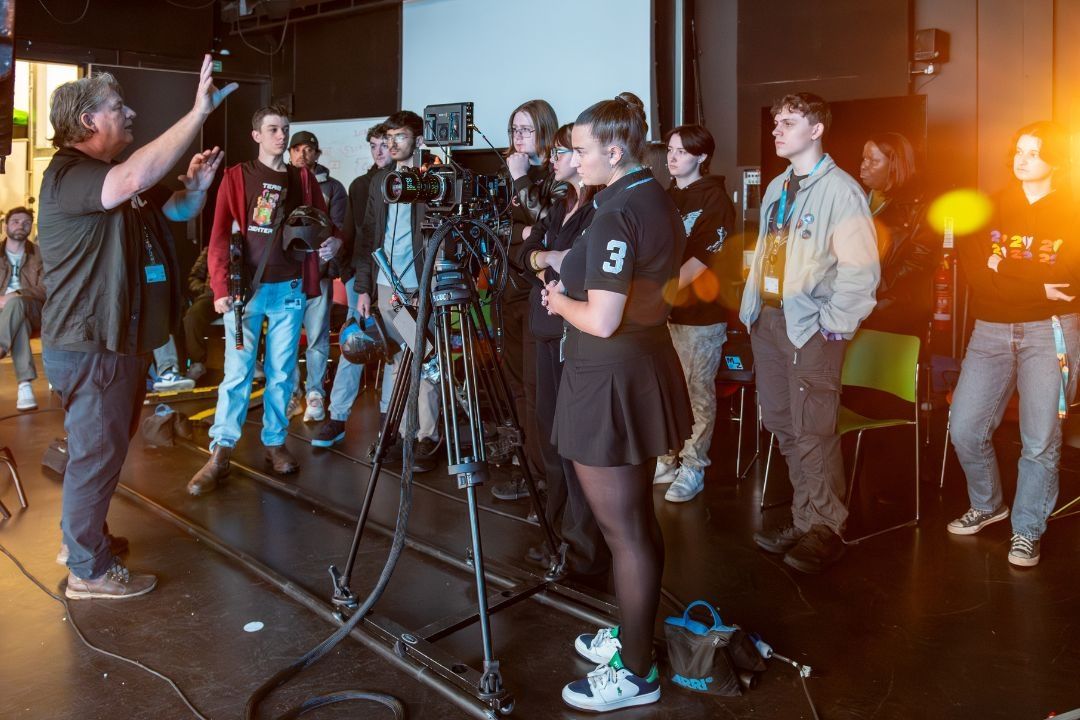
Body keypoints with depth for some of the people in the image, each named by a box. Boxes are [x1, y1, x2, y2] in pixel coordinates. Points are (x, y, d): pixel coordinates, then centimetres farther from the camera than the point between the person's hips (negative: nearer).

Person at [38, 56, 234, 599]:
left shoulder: (117, 175, 14)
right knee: (97, 453, -3)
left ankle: (81, 533, 36)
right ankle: (88, 571, 8)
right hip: (91, 345, -10)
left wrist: (197, 186, -3)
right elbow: (134, 179, -36)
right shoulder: (67, 175, -17)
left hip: (123, 340, 10)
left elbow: (176, 210, 20)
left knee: (107, 449, 20)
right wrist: (199, 112, -34)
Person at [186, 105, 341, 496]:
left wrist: (332, 241, -14)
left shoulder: (303, 179, 12)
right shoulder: (236, 177, 4)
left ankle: (275, 443, 17)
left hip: (289, 288, 2)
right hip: (245, 287, -2)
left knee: (281, 372, 7)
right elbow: (220, 236, -4)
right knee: (237, 371, -4)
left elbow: (324, 224, 11)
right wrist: (221, 288, -15)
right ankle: (220, 454, 1)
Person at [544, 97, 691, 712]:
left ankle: (635, 673, 12)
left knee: (623, 530, 0)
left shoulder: (616, 214, -20)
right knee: (639, 520, 19)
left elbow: (601, 320, -25)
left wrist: (559, 300, -5)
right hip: (649, 370, 10)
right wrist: (576, 286, 14)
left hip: (610, 381, -10)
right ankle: (635, 635, 35)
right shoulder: (661, 202, 10)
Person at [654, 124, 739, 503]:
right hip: (663, 310, 6)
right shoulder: (666, 197, 15)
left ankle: (693, 467, 11)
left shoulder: (714, 198, -6)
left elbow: (706, 258, -15)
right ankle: (666, 459, 21)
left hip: (701, 311, -6)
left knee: (698, 392, 2)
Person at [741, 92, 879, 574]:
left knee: (813, 433, -4)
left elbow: (860, 269, -14)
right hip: (768, 320, 8)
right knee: (783, 427, 12)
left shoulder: (840, 190, -9)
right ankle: (803, 520, 24)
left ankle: (823, 529, 10)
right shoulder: (776, 189, 15)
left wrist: (834, 327, -15)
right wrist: (752, 309, 10)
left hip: (811, 328, -7)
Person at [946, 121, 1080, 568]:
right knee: (964, 429, 0)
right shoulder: (991, 208, 10)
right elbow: (974, 271, -3)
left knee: (1040, 440, -3)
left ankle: (1027, 532, 15)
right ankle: (987, 505, 25)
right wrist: (1035, 285, -13)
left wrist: (1004, 269, -12)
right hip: (991, 330, 3)